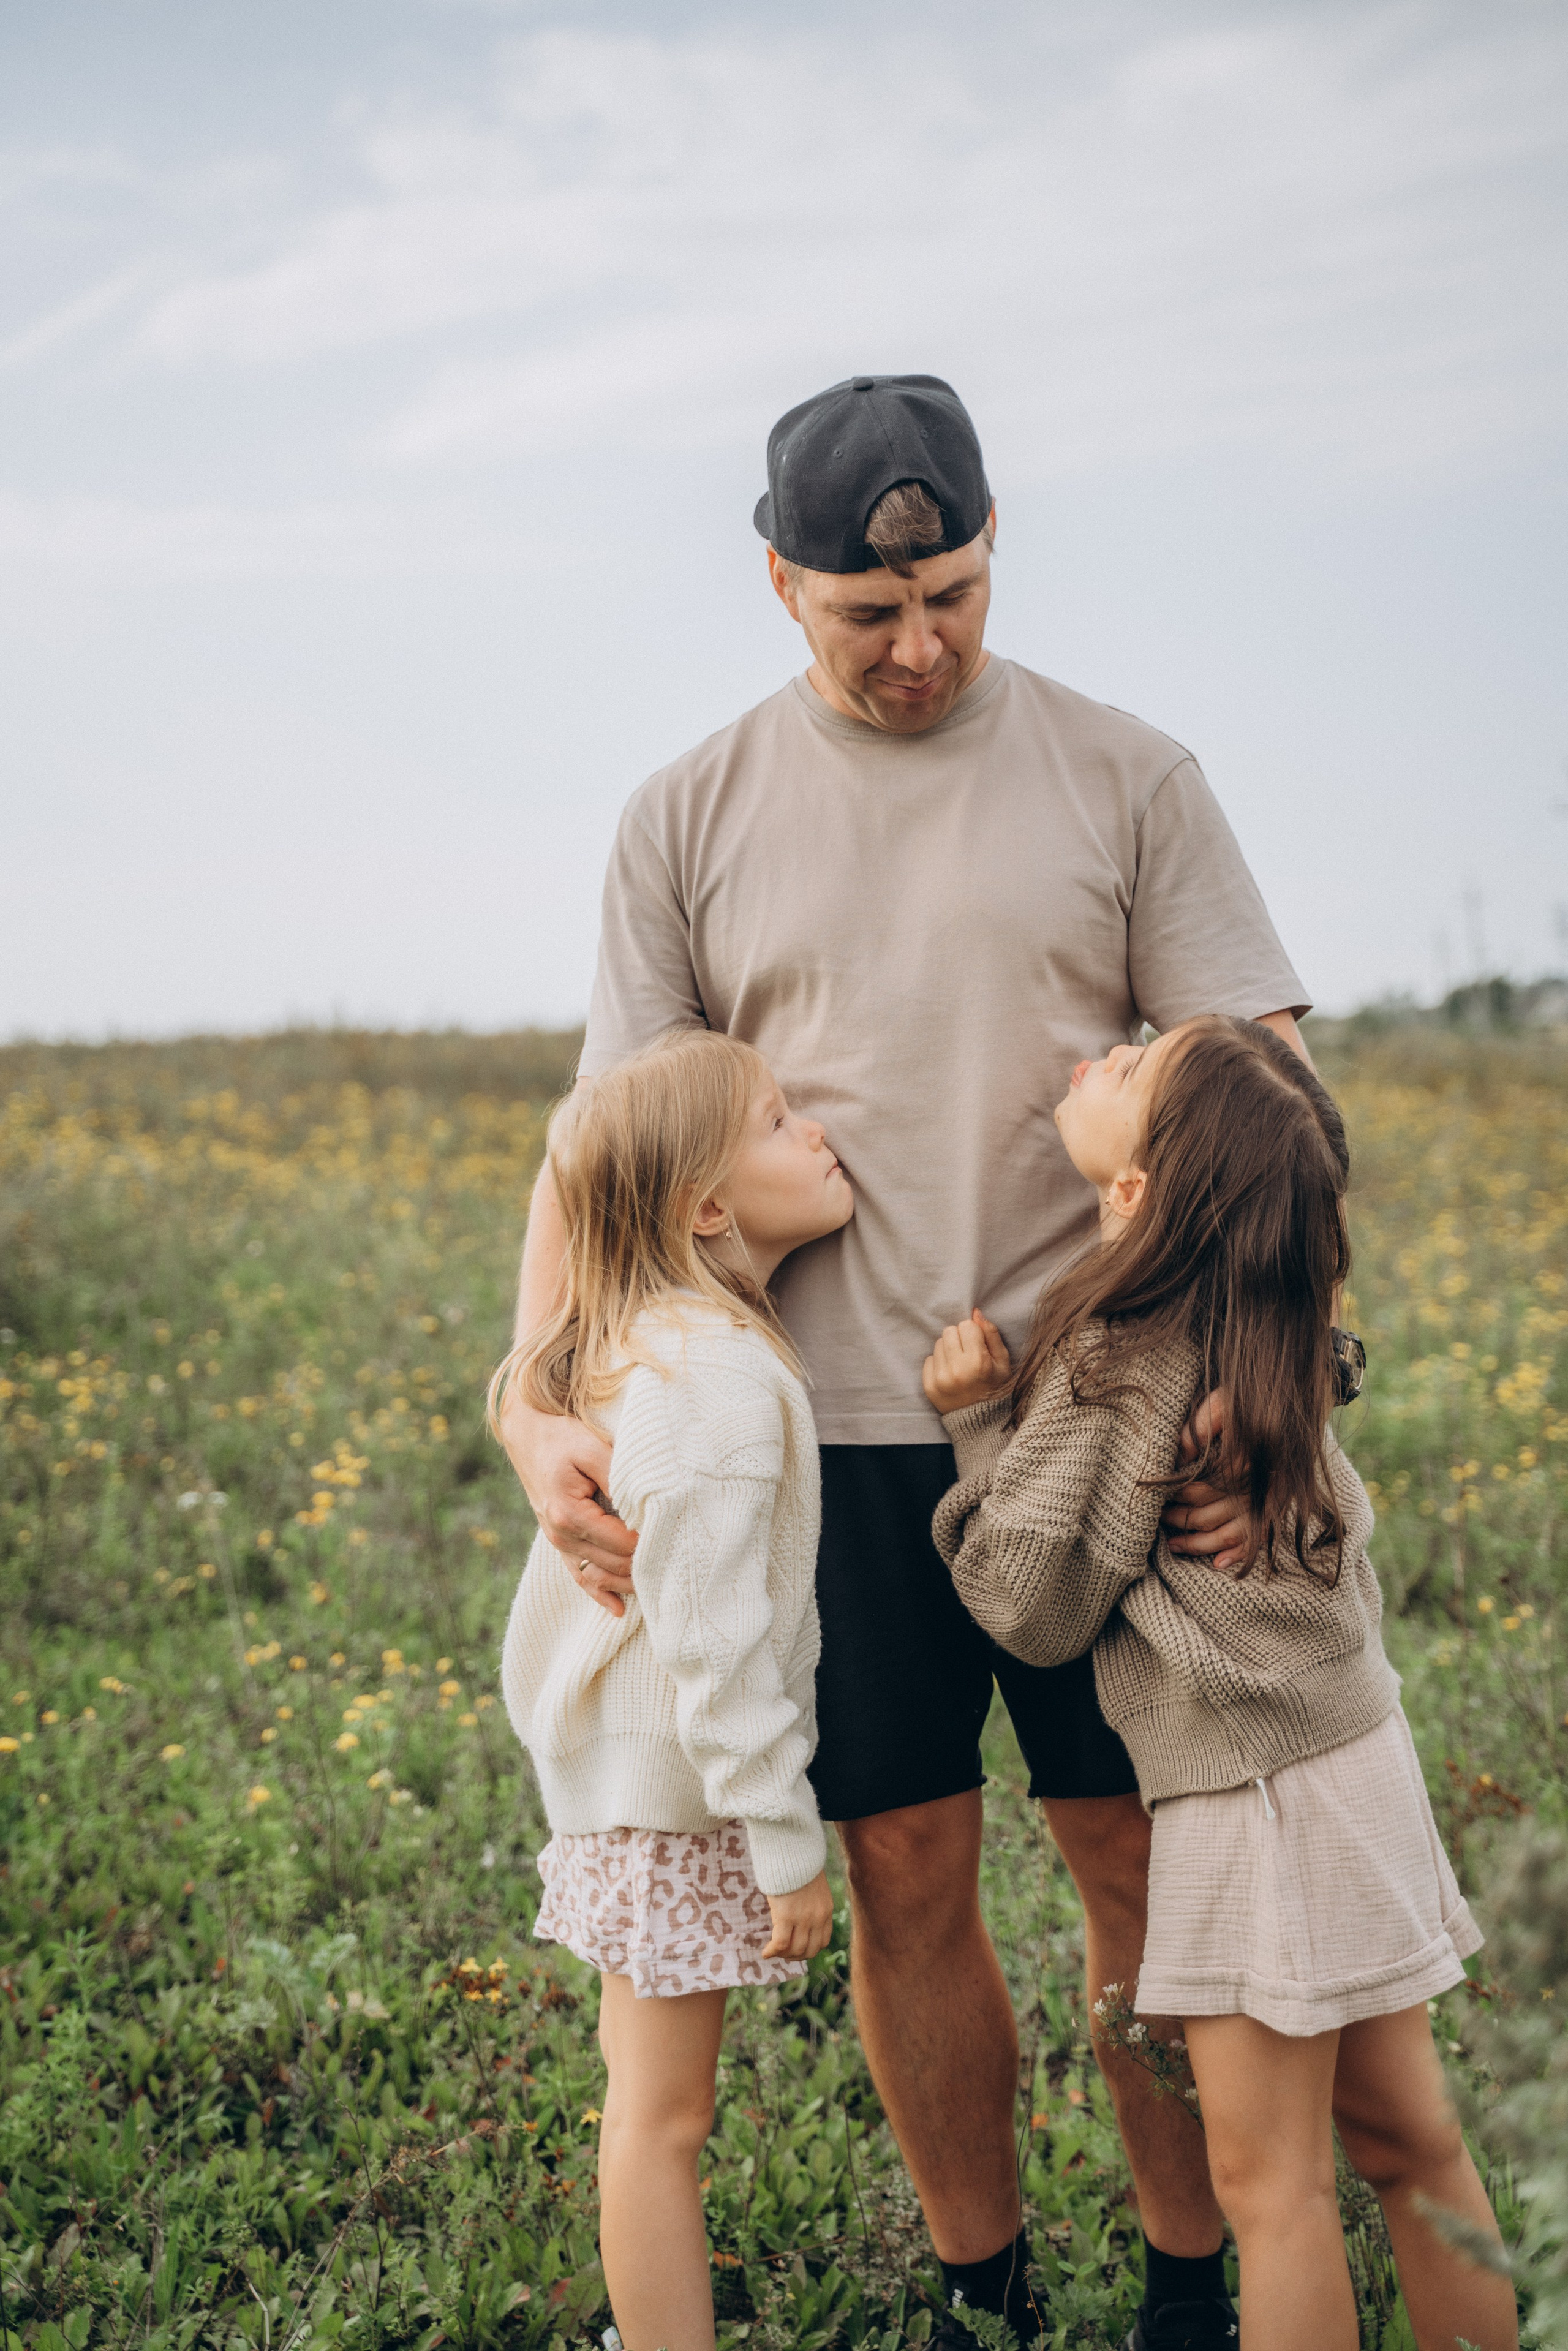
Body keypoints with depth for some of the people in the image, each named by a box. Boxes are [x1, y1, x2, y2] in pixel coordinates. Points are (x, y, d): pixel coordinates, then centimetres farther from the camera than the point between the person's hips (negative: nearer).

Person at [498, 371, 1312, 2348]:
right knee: (905, 1879, 8)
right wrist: (538, 1406, -11)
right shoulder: (690, 820, 5)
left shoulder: (1125, 777, 2)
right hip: (831, 1434, 1)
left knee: (1144, 1858, 6)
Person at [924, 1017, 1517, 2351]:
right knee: (1404, 2137, 19)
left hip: (1257, 1797, -8)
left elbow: (1037, 1610, -12)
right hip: (1357, 1753, 8)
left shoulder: (1121, 1358, -20)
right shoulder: (1267, 1315, 3)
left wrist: (979, 1420, -6)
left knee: (1269, 2183, 4)